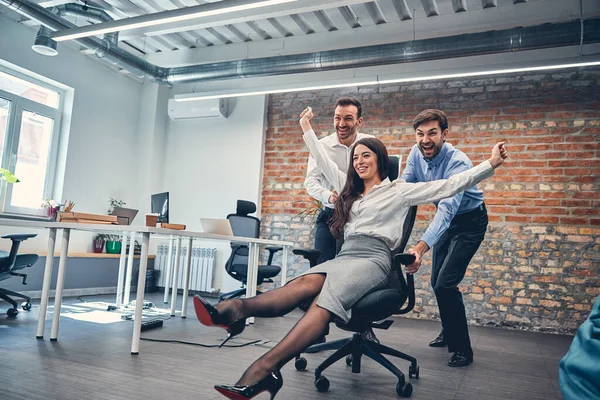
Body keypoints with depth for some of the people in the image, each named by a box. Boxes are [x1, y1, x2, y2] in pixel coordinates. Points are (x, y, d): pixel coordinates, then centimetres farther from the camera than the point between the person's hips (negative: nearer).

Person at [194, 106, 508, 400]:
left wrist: (490, 164, -1)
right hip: (344, 256, 5)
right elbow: (324, 161, 36)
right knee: (307, 282, -31)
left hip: (374, 258, -5)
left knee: (329, 297, -36)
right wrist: (307, 130, 44)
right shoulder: (349, 189, 26)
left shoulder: (399, 190, 10)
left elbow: (449, 186, 5)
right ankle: (237, 310, -58)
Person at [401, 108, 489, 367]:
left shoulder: (458, 162, -33)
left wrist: (421, 248, -58)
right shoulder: (416, 154, -13)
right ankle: (449, 332, 37)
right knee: (437, 282, 14)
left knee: (446, 284, -15)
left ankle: (463, 349, 2)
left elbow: (447, 209, -45)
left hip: (469, 221, -7)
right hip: (446, 220, 7)